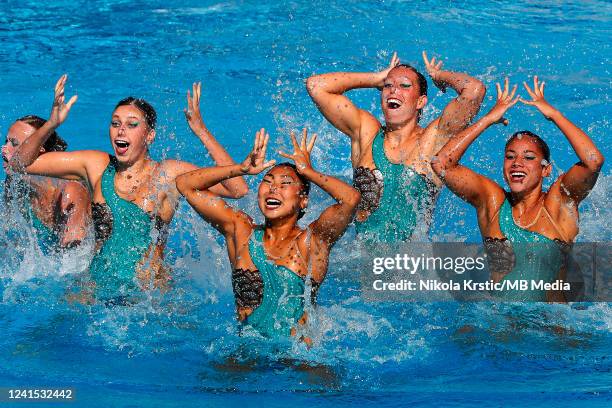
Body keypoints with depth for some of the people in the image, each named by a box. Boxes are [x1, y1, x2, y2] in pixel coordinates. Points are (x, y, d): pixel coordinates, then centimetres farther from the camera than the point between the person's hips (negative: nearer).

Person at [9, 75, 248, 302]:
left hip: (149, 297, -3)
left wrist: (201, 131, -20)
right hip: (95, 293, 3)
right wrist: (51, 124, -10)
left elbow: (238, 189, -16)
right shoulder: (97, 165, 4)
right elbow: (20, 163, 7)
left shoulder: (169, 174, -5)